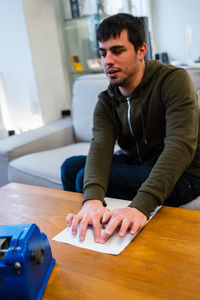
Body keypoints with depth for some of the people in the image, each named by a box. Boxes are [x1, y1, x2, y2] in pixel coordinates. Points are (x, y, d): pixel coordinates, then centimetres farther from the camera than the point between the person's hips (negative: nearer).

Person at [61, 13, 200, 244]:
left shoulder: (173, 80, -19)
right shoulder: (106, 102, -3)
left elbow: (181, 146, -33)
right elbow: (100, 147, -20)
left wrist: (141, 205, -46)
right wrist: (92, 200, -41)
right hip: (138, 164, 6)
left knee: (84, 177, -20)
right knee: (71, 166, -6)